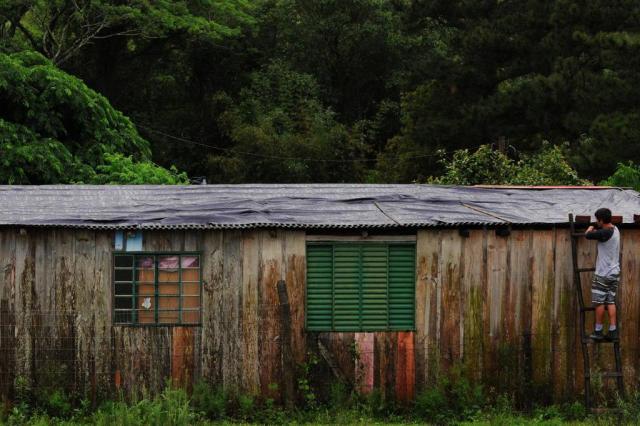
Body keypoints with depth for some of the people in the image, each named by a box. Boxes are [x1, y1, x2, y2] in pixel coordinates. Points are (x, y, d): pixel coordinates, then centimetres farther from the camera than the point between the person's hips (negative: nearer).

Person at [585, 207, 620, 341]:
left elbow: (587, 235, -16)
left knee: (599, 302, 1)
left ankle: (598, 331, 6)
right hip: (614, 273, 8)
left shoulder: (605, 233, -21)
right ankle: (613, 331, 5)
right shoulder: (615, 230, 7)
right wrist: (596, 230, 10)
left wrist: (591, 228, 3)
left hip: (603, 275, -8)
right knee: (611, 302, 8)